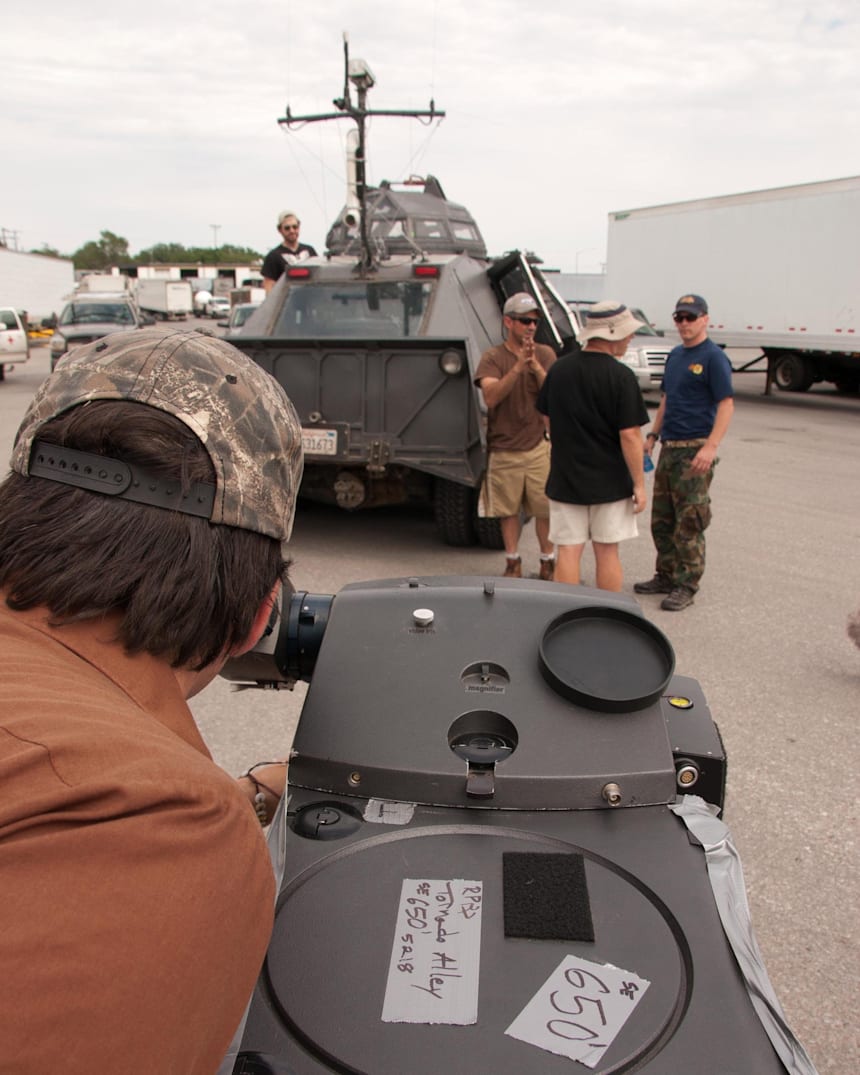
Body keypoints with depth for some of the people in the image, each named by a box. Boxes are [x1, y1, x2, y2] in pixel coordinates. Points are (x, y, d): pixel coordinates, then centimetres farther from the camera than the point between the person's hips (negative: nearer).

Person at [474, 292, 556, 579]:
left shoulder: (546, 354, 6)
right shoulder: (492, 357, 0)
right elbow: (490, 397, -16)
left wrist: (536, 367, -20)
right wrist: (518, 367, -26)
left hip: (538, 446, 1)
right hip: (503, 447, -1)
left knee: (545, 508, 3)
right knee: (509, 509, 7)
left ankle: (548, 562, 19)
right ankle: (513, 563, 21)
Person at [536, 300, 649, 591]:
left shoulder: (559, 369, 1)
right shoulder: (621, 376, -14)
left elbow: (548, 419, 12)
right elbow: (629, 436, -16)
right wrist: (639, 484, -9)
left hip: (565, 479, 3)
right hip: (609, 481, -3)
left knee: (568, 551, 6)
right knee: (607, 551, 9)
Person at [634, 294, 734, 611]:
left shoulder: (713, 357, -9)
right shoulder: (675, 355, 15)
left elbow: (726, 404, -14)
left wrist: (710, 447, -24)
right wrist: (653, 435, 17)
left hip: (695, 450, -8)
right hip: (669, 448, 8)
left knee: (689, 523, -3)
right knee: (661, 520, 13)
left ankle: (686, 585, 6)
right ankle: (666, 576, 25)